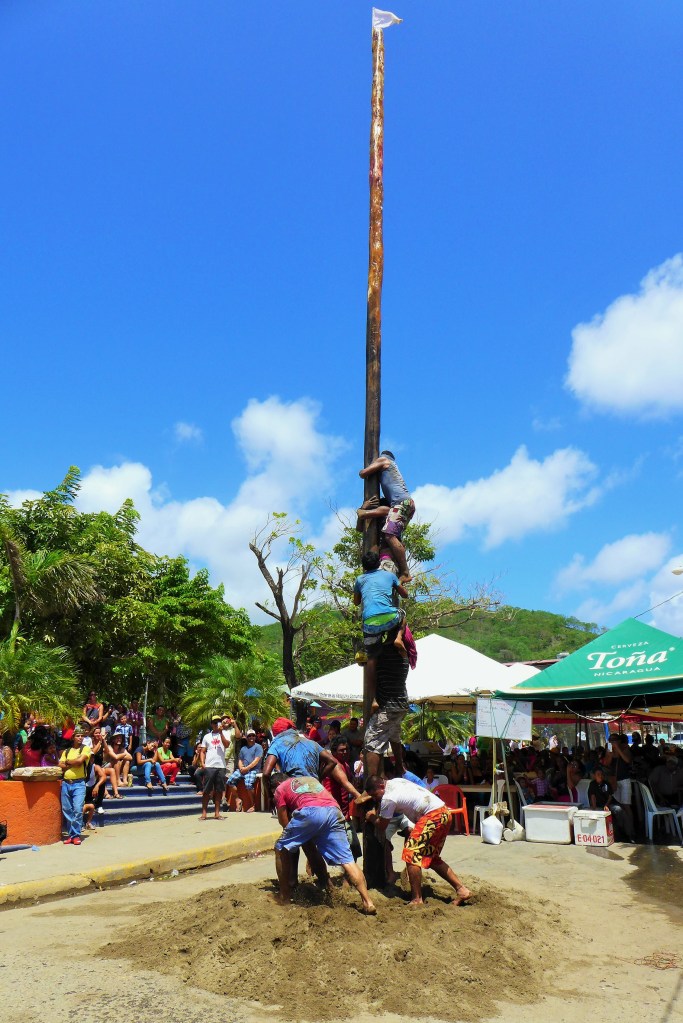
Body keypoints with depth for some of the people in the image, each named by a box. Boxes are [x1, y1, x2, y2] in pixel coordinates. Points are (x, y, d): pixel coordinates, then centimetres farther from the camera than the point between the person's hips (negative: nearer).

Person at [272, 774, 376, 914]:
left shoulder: (280, 789, 26)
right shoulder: (311, 779, 40)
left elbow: (285, 823, 22)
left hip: (310, 812, -4)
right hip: (334, 811, 4)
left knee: (281, 849, 17)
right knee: (347, 861, 5)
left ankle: (284, 897, 18)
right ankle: (368, 902, -7)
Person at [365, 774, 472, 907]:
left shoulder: (388, 798, -14)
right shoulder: (394, 782, 12)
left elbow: (382, 827, -2)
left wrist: (371, 818, 16)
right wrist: (376, 811, 22)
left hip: (433, 815, -10)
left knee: (411, 854, -8)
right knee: (431, 858, 19)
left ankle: (417, 899, -4)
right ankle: (461, 889, 18)